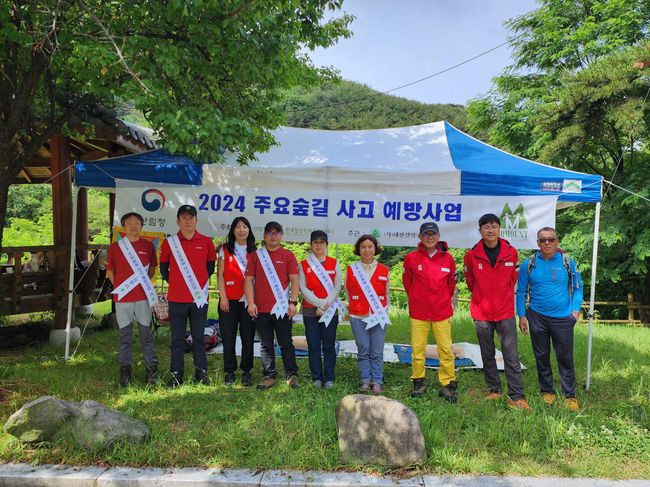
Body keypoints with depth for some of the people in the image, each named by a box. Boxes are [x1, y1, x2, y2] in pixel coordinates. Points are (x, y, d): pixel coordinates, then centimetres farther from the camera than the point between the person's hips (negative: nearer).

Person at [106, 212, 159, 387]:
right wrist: (118, 286, 1)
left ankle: (151, 368, 14)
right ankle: (125, 369, 18)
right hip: (122, 297, 0)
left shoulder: (148, 246, 6)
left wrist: (144, 281, 4)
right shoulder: (115, 247, 5)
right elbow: (109, 270, 12)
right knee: (125, 335, 7)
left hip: (143, 296, 0)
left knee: (146, 333, 5)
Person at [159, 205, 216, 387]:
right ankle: (176, 374, 17)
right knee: (177, 338, 7)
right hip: (176, 299, 0)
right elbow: (163, 269, 13)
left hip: (200, 297, 0)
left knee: (198, 337, 9)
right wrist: (176, 283, 9)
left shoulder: (206, 242, 4)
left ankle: (201, 373, 19)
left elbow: (211, 267, 14)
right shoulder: (169, 243, 3)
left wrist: (200, 283, 9)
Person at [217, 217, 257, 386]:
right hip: (229, 300, 0)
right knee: (228, 337, 3)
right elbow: (220, 275, 4)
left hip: (248, 300, 1)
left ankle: (246, 371, 15)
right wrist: (223, 297, -5)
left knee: (248, 336, 3)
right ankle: (229, 372, 15)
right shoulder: (225, 250, 8)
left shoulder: (255, 251, 9)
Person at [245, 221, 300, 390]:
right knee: (266, 345, 9)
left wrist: (293, 302, -9)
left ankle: (292, 375, 17)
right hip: (261, 309, 2)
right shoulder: (255, 255, 9)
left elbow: (294, 280, 0)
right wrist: (251, 303, -5)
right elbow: (249, 280, 5)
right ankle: (269, 376, 20)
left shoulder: (288, 256, 5)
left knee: (286, 344, 5)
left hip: (282, 308, -1)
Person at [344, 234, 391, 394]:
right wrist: (354, 308, 11)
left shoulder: (384, 270, 7)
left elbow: (387, 294, 15)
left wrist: (384, 311, 7)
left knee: (377, 351, 1)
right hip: (358, 317, 0)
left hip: (378, 317, 0)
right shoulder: (351, 270, 7)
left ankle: (377, 381, 14)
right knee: (363, 350, 3)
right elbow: (347, 292, 15)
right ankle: (365, 380, 17)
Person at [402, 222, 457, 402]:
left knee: (446, 349, 1)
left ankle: (447, 384, 15)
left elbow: (452, 282, 16)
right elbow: (407, 281, 12)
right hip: (418, 312, 0)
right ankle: (419, 383, 20)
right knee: (417, 349, 4)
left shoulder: (447, 258, 2)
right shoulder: (411, 258, -2)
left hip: (442, 312, 0)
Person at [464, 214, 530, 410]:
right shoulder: (472, 255, -4)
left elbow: (514, 278, 11)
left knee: (511, 356, -1)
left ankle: (517, 397, 6)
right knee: (487, 355, 11)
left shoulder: (511, 252, -3)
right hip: (481, 313, 1)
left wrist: (504, 297, 12)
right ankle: (495, 390, 25)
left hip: (506, 312, -1)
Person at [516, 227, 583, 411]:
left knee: (565, 357, 4)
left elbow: (577, 288, 10)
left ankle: (570, 395, 18)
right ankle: (547, 391, 27)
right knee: (541, 356, 11)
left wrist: (576, 310, -2)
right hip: (537, 317, 1)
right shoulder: (529, 263, -1)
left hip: (563, 318, 0)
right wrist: (522, 316, 1)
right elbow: (521, 292, 5)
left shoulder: (567, 262, 0)